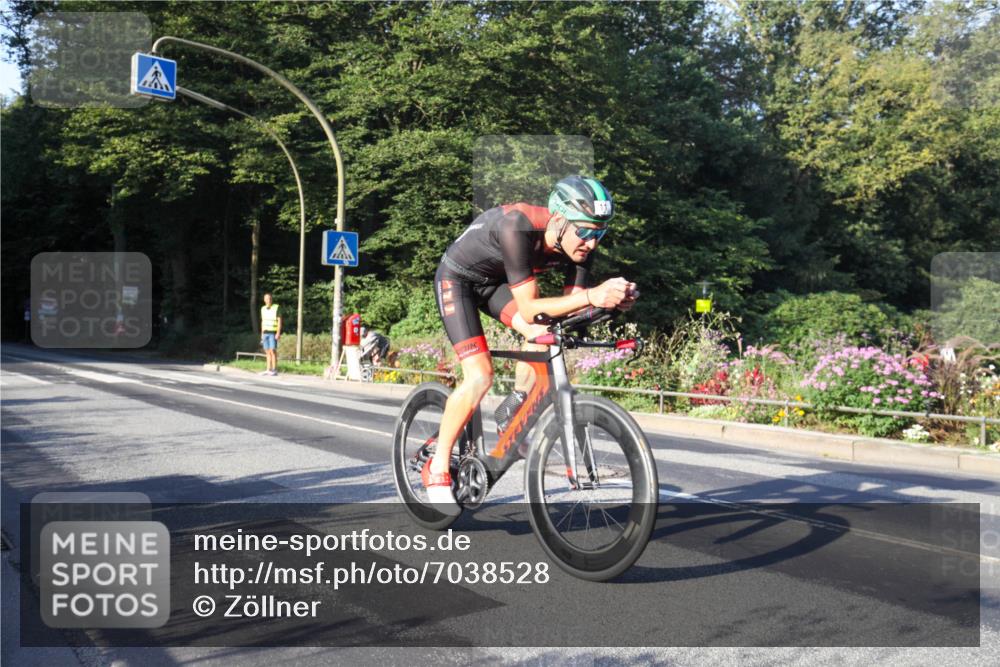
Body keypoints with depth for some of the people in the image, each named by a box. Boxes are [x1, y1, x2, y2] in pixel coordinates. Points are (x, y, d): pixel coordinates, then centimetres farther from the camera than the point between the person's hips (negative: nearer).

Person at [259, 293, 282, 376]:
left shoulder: (276, 308, -8)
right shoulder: (263, 309, 9)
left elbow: (279, 321, -11)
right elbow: (263, 322, 16)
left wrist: (278, 333, -19)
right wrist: (262, 334, 13)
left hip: (273, 333, -6)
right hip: (265, 333, 6)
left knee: (273, 351, -12)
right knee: (268, 352, 4)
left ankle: (274, 370, -9)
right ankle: (269, 370, 6)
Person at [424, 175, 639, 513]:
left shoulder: (578, 243, -19)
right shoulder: (518, 227, -39)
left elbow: (573, 303, -15)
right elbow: (528, 308, -38)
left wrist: (612, 299, -35)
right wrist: (592, 296, -48)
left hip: (496, 281, 6)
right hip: (457, 278, -6)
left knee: (542, 335, -21)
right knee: (480, 376, -18)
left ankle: (514, 413, 4)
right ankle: (437, 467, -2)